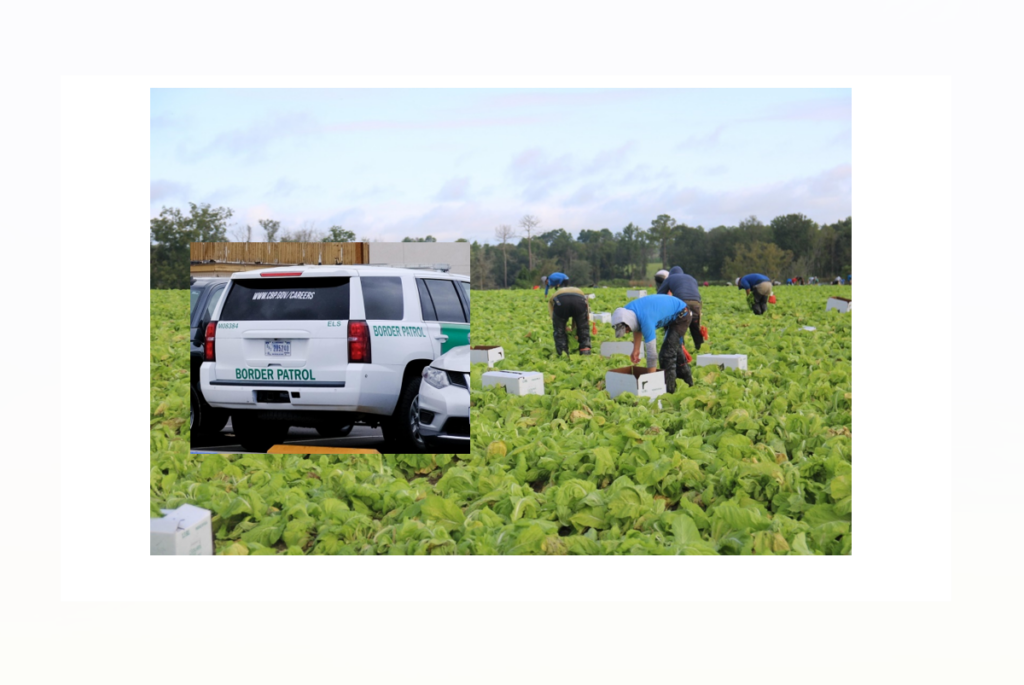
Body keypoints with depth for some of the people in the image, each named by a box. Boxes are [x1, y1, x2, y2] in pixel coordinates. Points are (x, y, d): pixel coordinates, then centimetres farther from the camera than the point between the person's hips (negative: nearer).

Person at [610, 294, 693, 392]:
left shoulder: (646, 321, -40)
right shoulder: (626, 311, -16)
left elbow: (651, 354, -37)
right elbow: (637, 329, 9)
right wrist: (636, 350, 5)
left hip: (681, 315, -10)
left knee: (668, 353, -17)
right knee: (675, 348, 24)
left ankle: (668, 388, -9)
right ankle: (687, 379, 41)